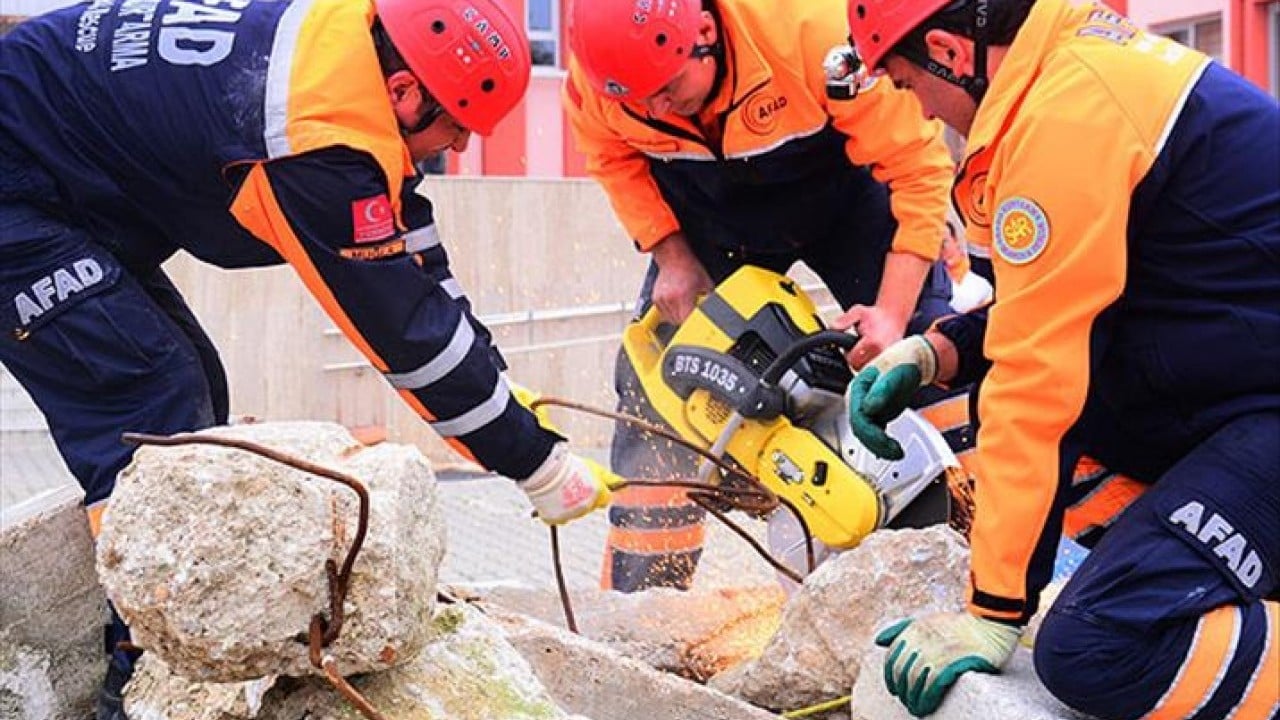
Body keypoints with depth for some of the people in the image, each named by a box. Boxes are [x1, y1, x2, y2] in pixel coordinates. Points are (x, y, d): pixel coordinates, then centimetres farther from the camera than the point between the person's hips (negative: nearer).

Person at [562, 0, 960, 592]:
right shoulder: (592, 80, -28)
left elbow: (917, 165, -32)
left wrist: (893, 314, -36)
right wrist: (672, 260, -14)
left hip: (842, 193, -3)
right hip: (711, 216, 3)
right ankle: (635, 596, 6)